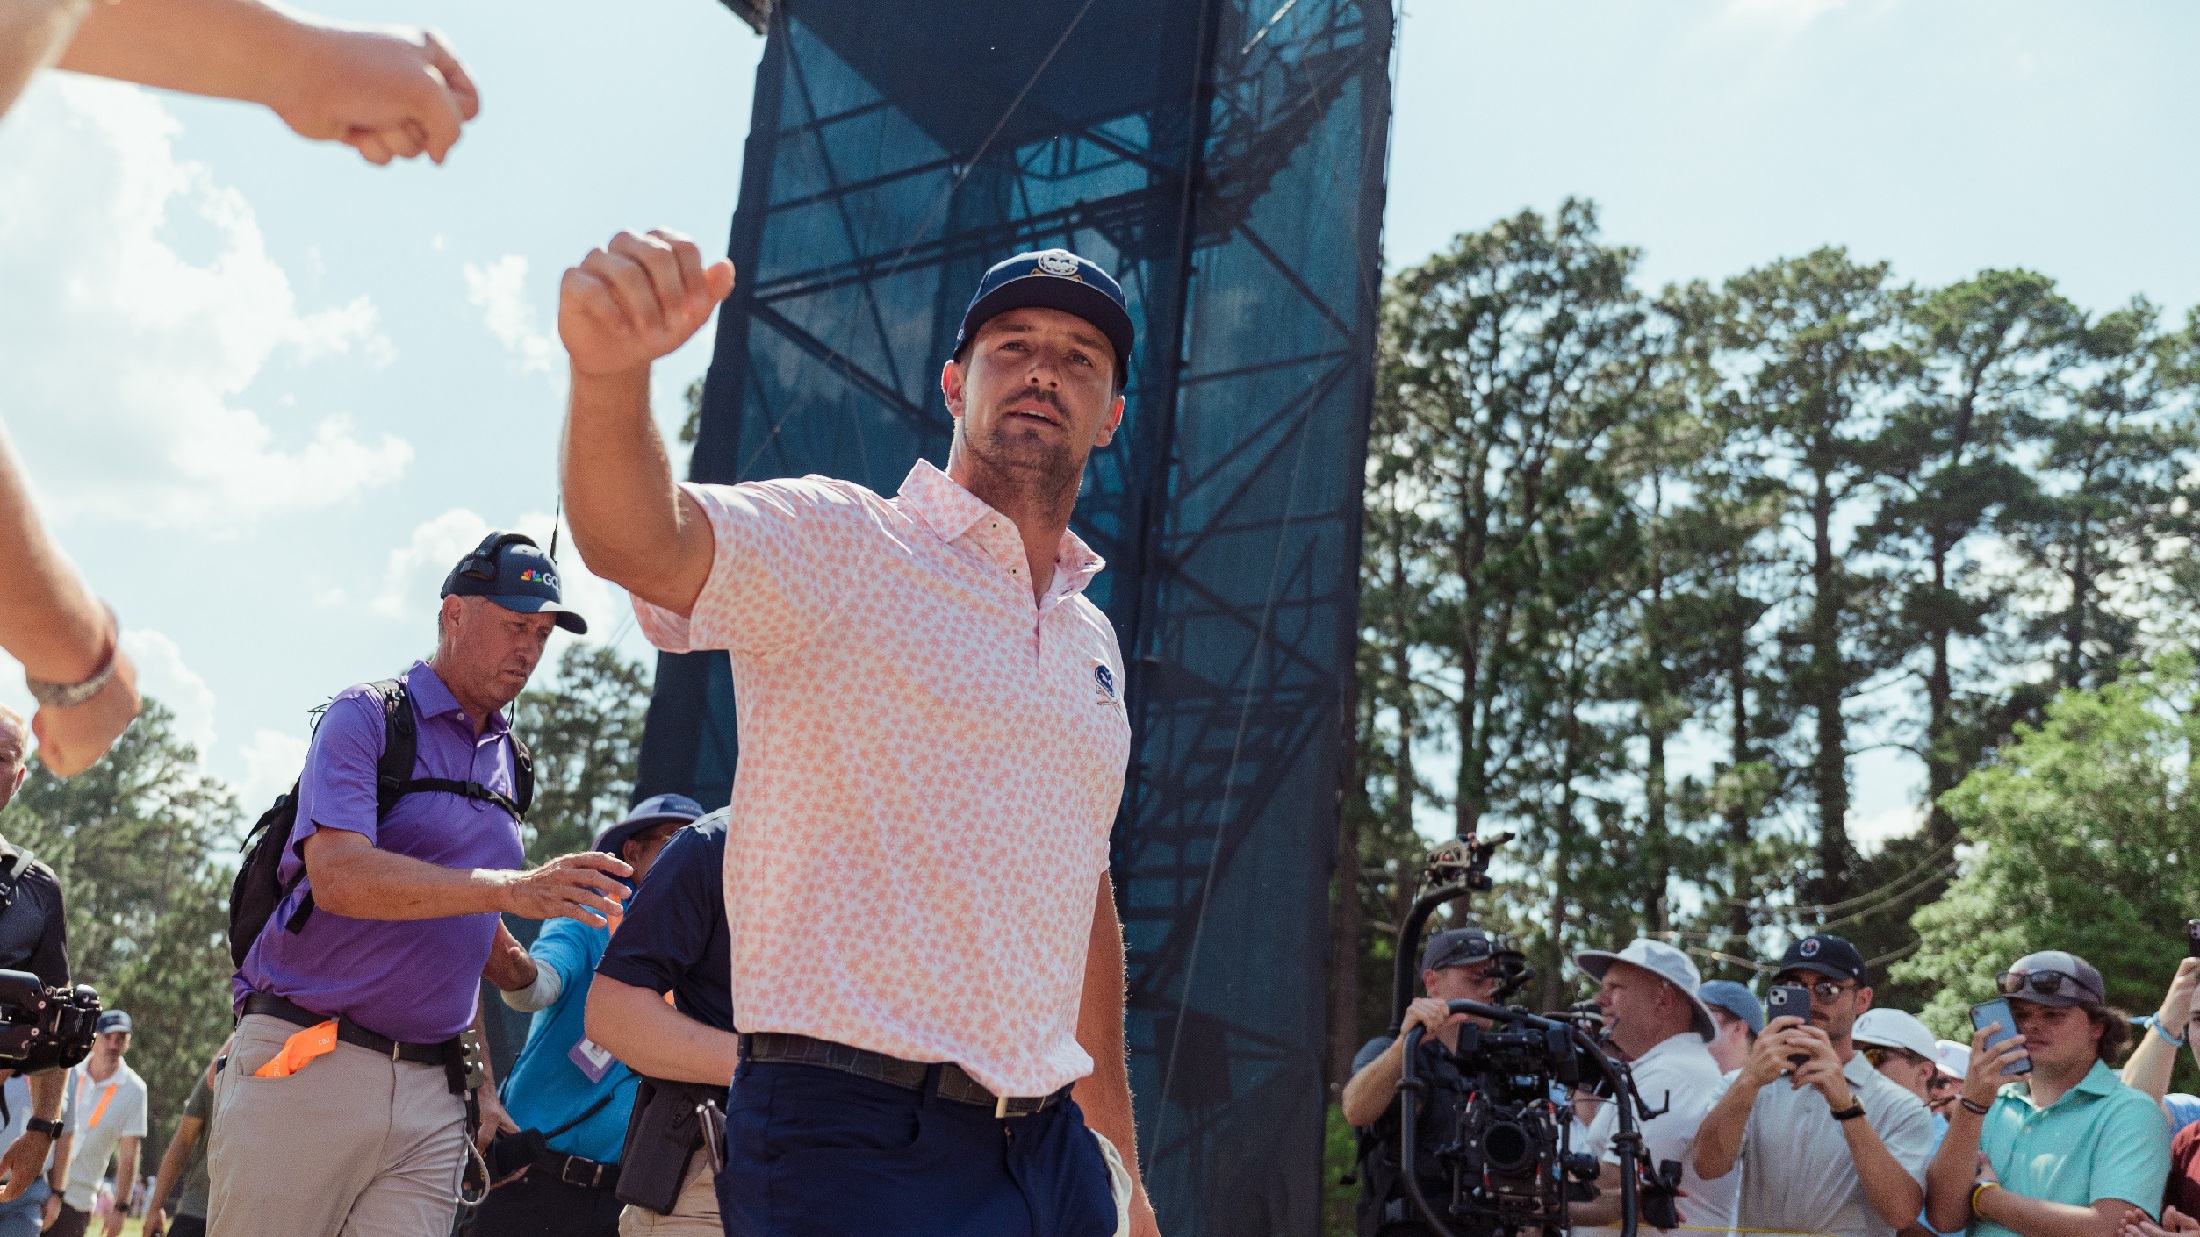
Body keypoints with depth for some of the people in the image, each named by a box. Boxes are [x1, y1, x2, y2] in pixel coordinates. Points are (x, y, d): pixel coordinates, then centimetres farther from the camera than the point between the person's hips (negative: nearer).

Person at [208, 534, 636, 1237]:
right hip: (305, 1065, -5)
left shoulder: (506, 761, 15)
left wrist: (478, 1072, 13)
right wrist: (513, 889, -27)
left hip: (433, 1095, 5)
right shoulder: (368, 717, -4)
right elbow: (339, 876, -19)